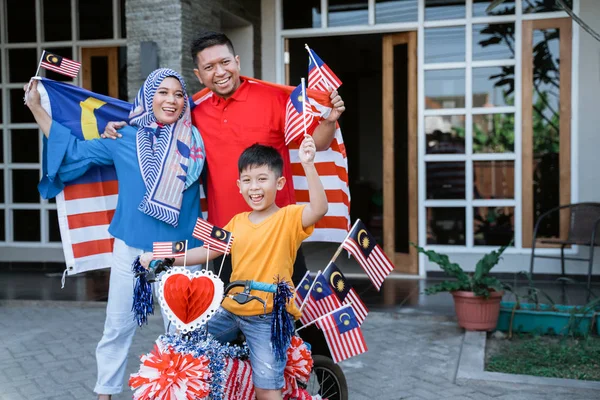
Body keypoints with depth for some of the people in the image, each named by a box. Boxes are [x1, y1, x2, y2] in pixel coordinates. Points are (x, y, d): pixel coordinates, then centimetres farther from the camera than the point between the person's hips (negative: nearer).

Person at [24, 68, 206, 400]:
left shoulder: (195, 142, 0)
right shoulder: (124, 139, 2)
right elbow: (74, 151, 11)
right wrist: (36, 106, 12)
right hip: (131, 248, 1)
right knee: (118, 327, 9)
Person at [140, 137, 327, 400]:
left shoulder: (289, 217, -8)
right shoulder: (237, 222, 10)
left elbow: (319, 209, -27)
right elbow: (208, 251, 12)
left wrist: (308, 165, -38)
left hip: (269, 316, -6)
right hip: (231, 310, 6)